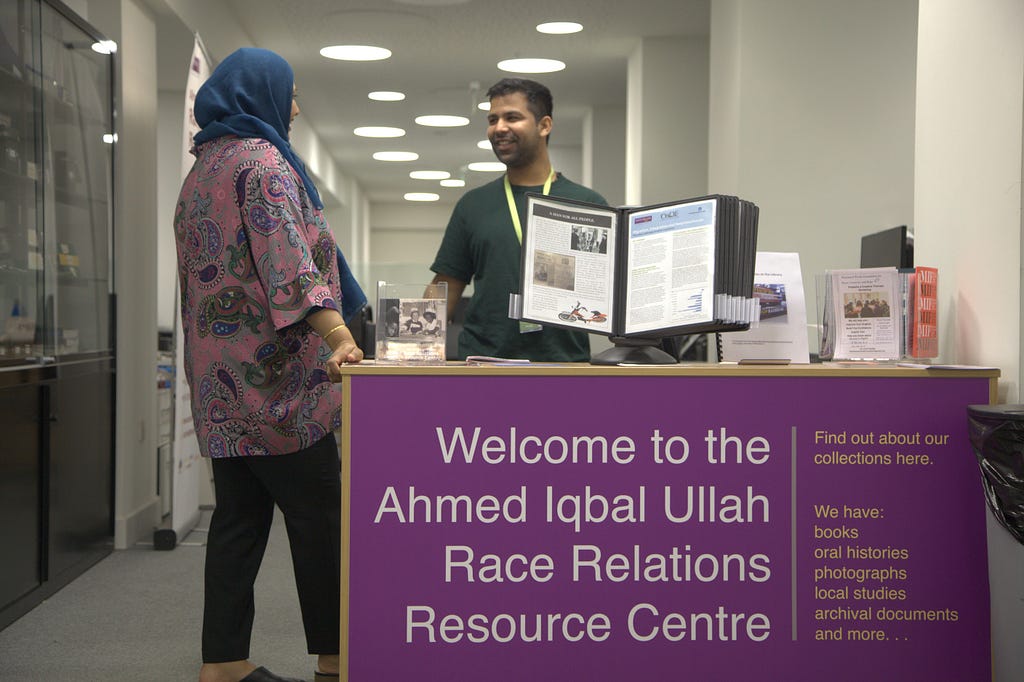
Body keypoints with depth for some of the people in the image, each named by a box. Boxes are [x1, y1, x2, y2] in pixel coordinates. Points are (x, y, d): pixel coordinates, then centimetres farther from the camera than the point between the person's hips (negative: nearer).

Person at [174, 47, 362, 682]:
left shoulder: (201, 171, 20)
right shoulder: (262, 160, -8)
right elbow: (286, 258, -22)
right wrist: (338, 336, -32)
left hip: (222, 381, 9)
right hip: (277, 374, -9)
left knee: (239, 517, 9)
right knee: (319, 517, -2)